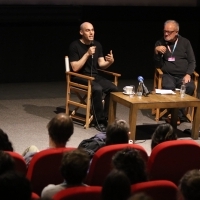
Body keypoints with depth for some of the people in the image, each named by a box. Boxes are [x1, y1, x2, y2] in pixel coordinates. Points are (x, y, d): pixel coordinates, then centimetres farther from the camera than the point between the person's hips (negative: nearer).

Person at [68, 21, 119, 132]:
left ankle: (105, 117, -11)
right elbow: (75, 68, -16)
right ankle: (99, 121, -22)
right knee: (97, 89, -35)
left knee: (113, 88, -21)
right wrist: (87, 54, -22)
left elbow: (101, 64, 8)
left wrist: (110, 62, -15)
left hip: (95, 76, 6)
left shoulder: (97, 45, 9)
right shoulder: (75, 46, -9)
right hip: (80, 77, -6)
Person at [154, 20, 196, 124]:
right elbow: (158, 65, 3)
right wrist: (156, 52, -15)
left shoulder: (185, 42, 7)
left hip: (183, 76, 1)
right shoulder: (160, 43, 4)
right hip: (168, 75, -1)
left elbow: (192, 61, 8)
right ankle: (179, 115, -21)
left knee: (190, 87, -32)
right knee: (169, 87, -36)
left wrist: (188, 74, -10)